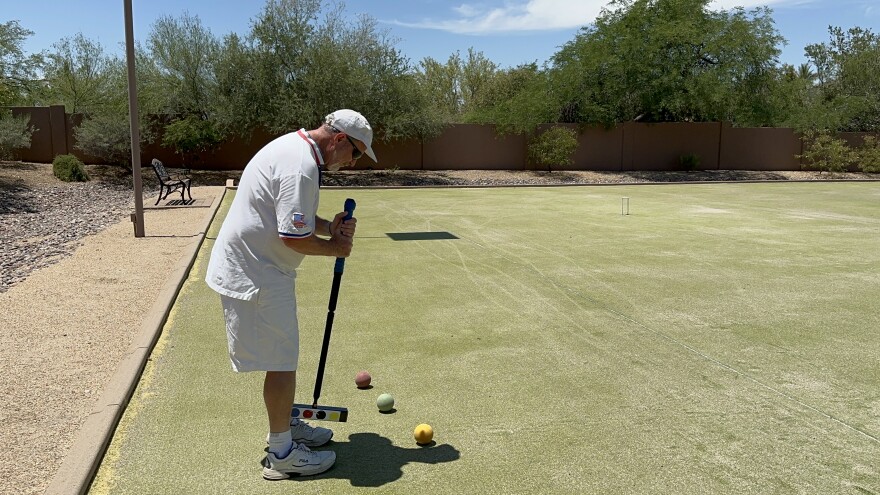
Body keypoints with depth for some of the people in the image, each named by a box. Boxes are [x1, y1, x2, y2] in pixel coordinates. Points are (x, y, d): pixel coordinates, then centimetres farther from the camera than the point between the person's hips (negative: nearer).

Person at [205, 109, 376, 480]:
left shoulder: (295, 147, 11)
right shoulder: (301, 166, -23)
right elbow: (294, 237, -26)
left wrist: (329, 226, 1)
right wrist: (334, 247, -8)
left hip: (253, 267, 11)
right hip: (255, 275, -11)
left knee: (283, 355, 21)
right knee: (282, 361, 0)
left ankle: (285, 425, 37)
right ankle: (282, 453, 14)